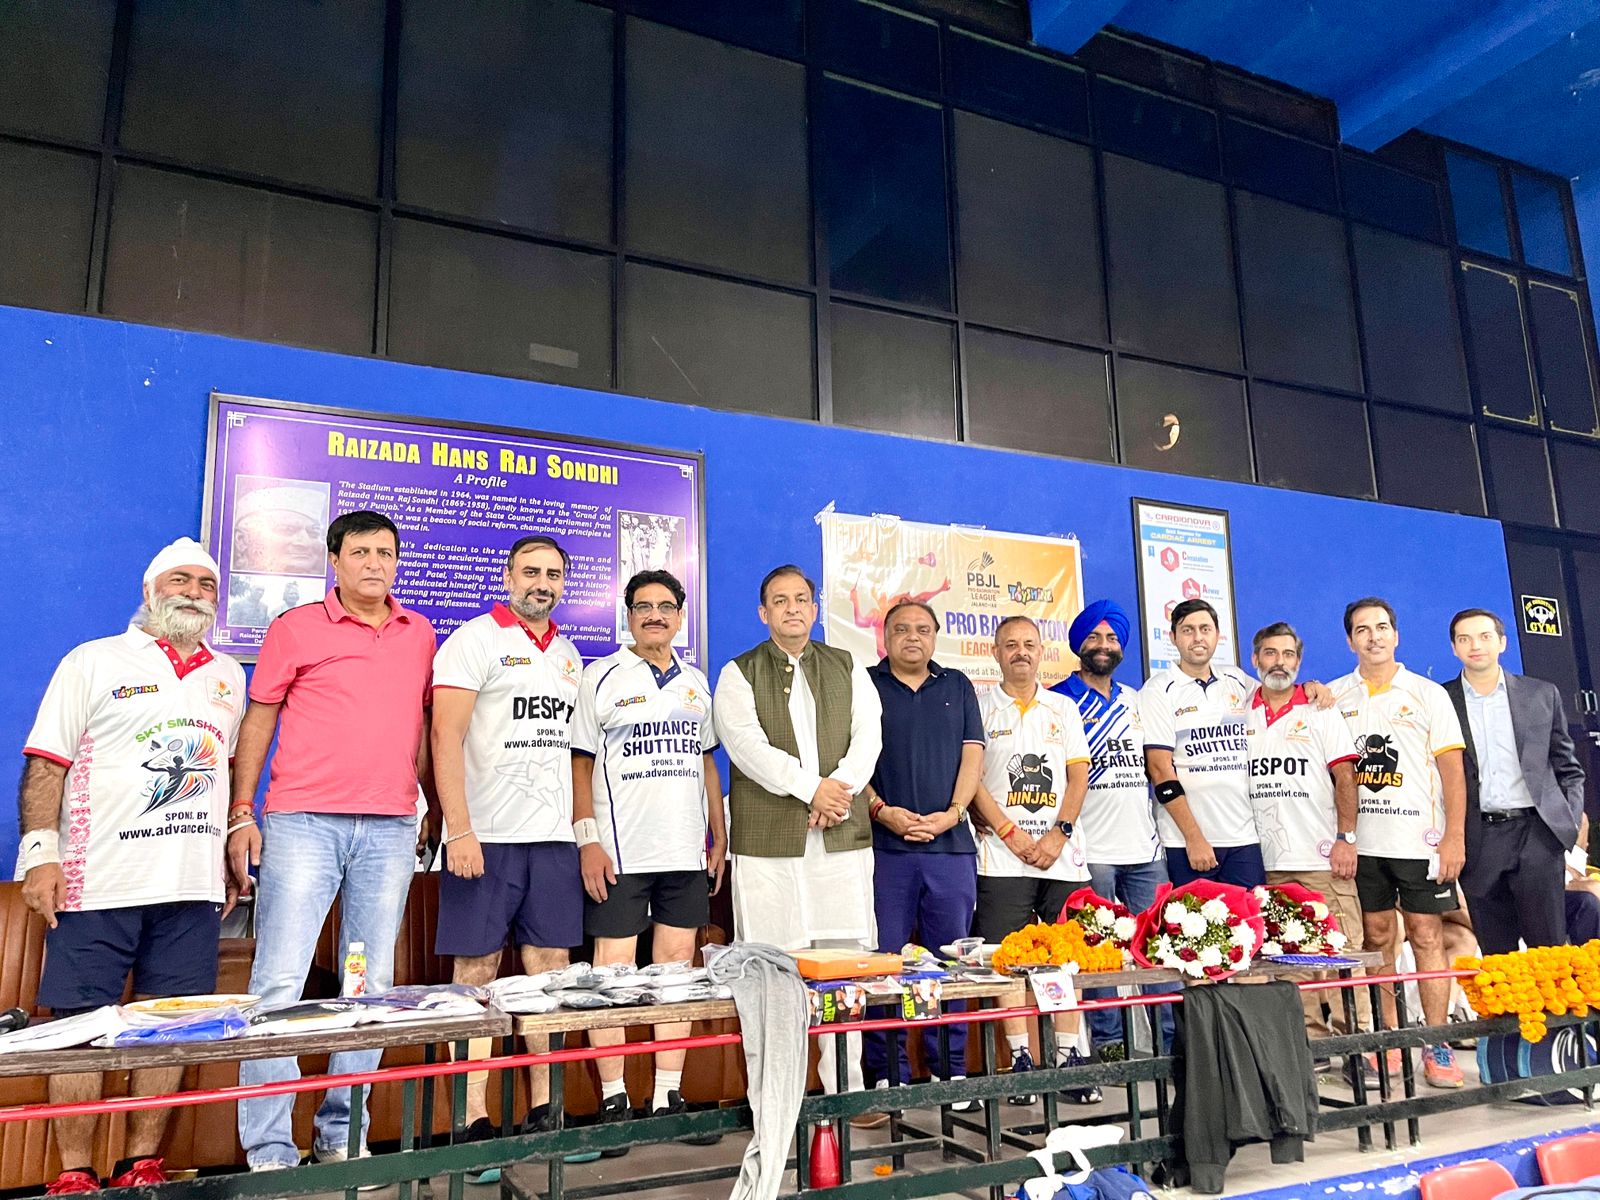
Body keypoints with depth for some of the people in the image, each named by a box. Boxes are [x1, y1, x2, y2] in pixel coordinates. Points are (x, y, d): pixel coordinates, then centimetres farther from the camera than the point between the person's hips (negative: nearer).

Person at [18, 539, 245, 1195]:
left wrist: (232, 851, 17)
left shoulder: (228, 676, 15)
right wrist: (40, 852, -11)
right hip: (98, 886, -3)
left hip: (192, 888, 4)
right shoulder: (95, 661, 3)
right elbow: (46, 762, -2)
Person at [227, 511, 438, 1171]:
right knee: (280, 982, -5)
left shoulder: (419, 633, 12)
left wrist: (433, 805, 13)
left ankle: (342, 1136, 18)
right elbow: (257, 722, 5)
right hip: (303, 822, -3)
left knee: (372, 986, 6)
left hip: (390, 830, 3)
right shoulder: (295, 628, 3)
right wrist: (241, 815, -1)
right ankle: (269, 1151, 5)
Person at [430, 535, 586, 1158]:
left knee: (549, 967, 7)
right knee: (477, 973, 0)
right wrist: (459, 829, -18)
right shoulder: (475, 640, -3)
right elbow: (446, 735, -11)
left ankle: (541, 1110, 17)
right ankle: (472, 1121, 9)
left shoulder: (569, 655, 16)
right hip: (486, 837, -6)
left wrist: (582, 828, 14)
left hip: (554, 838, 6)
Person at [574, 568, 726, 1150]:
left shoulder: (696, 682, 14)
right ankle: (613, 1102, 10)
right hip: (620, 853, -4)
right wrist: (587, 840, -10)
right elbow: (578, 763, -3)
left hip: (685, 852, 4)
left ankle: (668, 1096, 16)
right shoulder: (601, 677, 0)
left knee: (676, 966, 7)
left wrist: (719, 836, 12)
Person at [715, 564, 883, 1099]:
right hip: (767, 838, -2)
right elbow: (747, 743, -6)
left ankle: (847, 1091, 11)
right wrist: (810, 788, -14)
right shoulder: (740, 674, 8)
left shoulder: (848, 669, 16)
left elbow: (868, 735, 6)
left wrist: (839, 789, -10)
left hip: (842, 834, 2)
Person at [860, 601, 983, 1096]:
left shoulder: (958, 687, 16)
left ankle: (950, 1070, 17)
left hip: (951, 845, 3)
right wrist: (881, 810, -13)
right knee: (883, 961, 0)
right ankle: (887, 1074, 9)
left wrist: (953, 812, -6)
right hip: (884, 845, -2)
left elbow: (972, 753, 8)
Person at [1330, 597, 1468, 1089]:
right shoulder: (1333, 697, 7)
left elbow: (1452, 769, 0)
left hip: (1419, 839, -2)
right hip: (1361, 840, 2)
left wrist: (1455, 837, -8)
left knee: (1426, 937, 0)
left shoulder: (1428, 694, 2)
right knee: (1377, 938, 7)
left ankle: (1437, 1045, 8)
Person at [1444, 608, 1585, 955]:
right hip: (1477, 843, 0)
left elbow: (1568, 768, 12)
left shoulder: (1542, 695, 9)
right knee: (1496, 955, 6)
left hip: (1538, 835, 1)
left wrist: (1571, 824, 2)